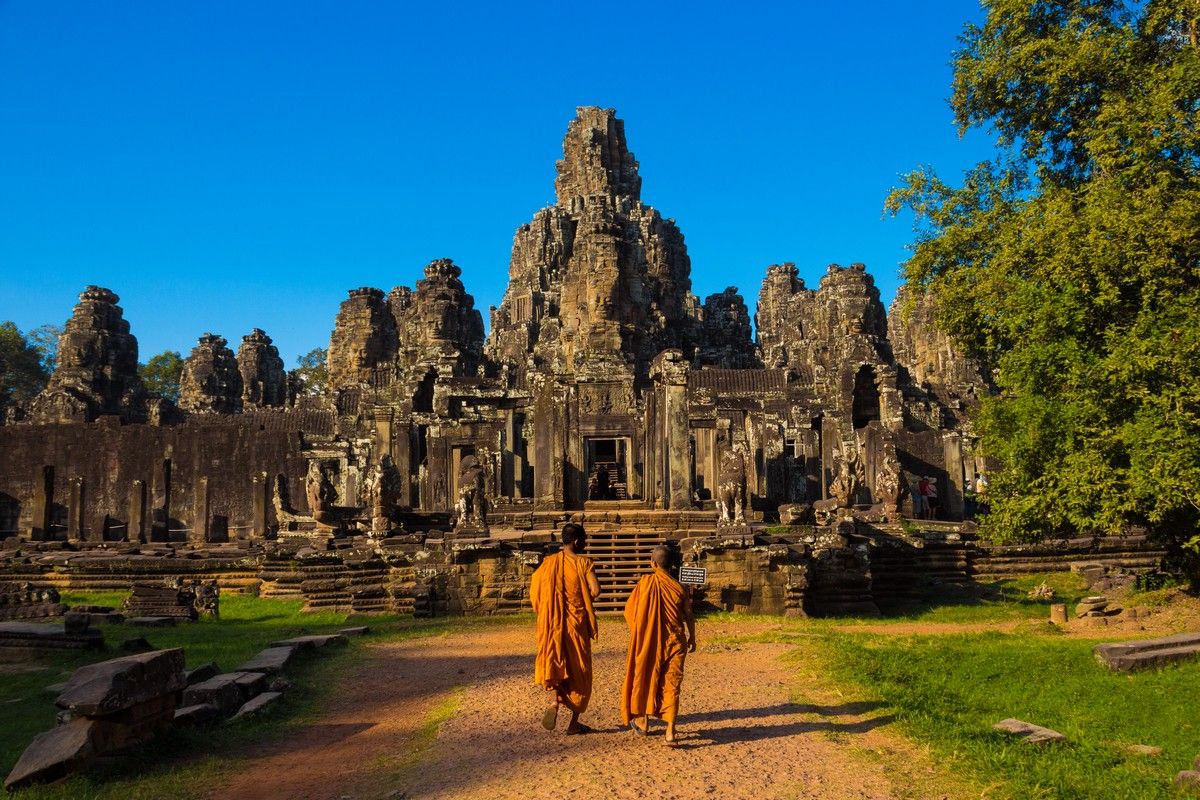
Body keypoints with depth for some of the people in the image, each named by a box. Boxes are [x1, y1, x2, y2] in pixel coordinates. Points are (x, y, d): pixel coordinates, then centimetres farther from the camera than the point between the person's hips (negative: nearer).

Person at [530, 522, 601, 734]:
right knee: (579, 670, 9)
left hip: (553, 623, 3)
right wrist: (584, 600, 2)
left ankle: (556, 701, -14)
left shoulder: (549, 562, 1)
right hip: (577, 624, -3)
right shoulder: (583, 562, -10)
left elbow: (534, 591, 1)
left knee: (556, 664, 15)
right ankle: (574, 722, 13)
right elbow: (595, 590, -19)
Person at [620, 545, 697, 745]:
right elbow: (689, 616, 3)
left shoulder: (645, 583, -9)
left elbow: (629, 610, -2)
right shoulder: (679, 587, -4)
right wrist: (692, 639, 19)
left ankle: (643, 721, 31)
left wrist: (637, 632, 16)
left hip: (648, 642, -1)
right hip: (674, 642, 1)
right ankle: (670, 731, -4)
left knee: (645, 678, 18)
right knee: (671, 684, 4)